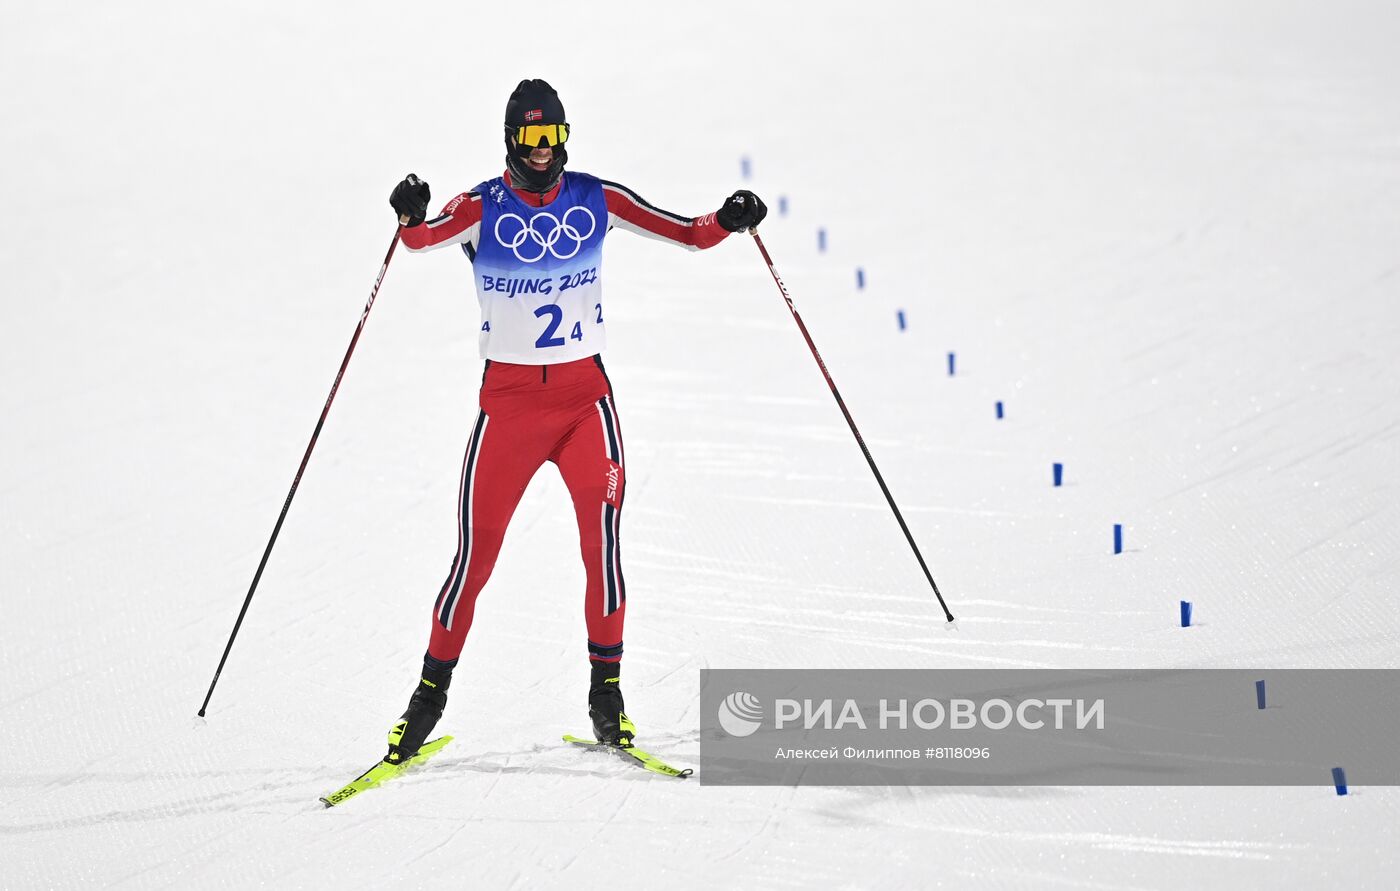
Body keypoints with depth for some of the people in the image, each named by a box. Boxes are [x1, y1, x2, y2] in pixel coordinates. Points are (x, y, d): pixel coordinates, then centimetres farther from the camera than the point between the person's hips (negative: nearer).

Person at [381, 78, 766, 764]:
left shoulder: (596, 200, 2)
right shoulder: (483, 209, -4)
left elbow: (688, 233, 3)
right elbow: (426, 238, -22)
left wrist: (728, 220, -17)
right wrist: (412, 218, -45)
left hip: (584, 392, 1)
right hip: (507, 397, -1)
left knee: (602, 530, -16)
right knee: (476, 552, -2)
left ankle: (606, 689, -6)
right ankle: (430, 695, 13)